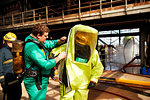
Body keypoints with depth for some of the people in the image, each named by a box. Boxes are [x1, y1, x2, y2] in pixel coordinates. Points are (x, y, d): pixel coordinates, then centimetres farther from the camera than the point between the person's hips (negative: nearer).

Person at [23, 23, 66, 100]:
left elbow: (50, 43, 19)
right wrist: (59, 57, -18)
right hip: (35, 83, -9)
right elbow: (46, 65, -30)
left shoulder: (37, 42, 4)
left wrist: (59, 41, -1)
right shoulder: (32, 47, -25)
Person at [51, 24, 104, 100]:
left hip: (83, 87, 2)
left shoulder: (93, 52, -4)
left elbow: (98, 67, 9)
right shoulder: (66, 48, -10)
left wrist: (93, 80, 3)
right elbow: (53, 54, 5)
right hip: (67, 85, -2)